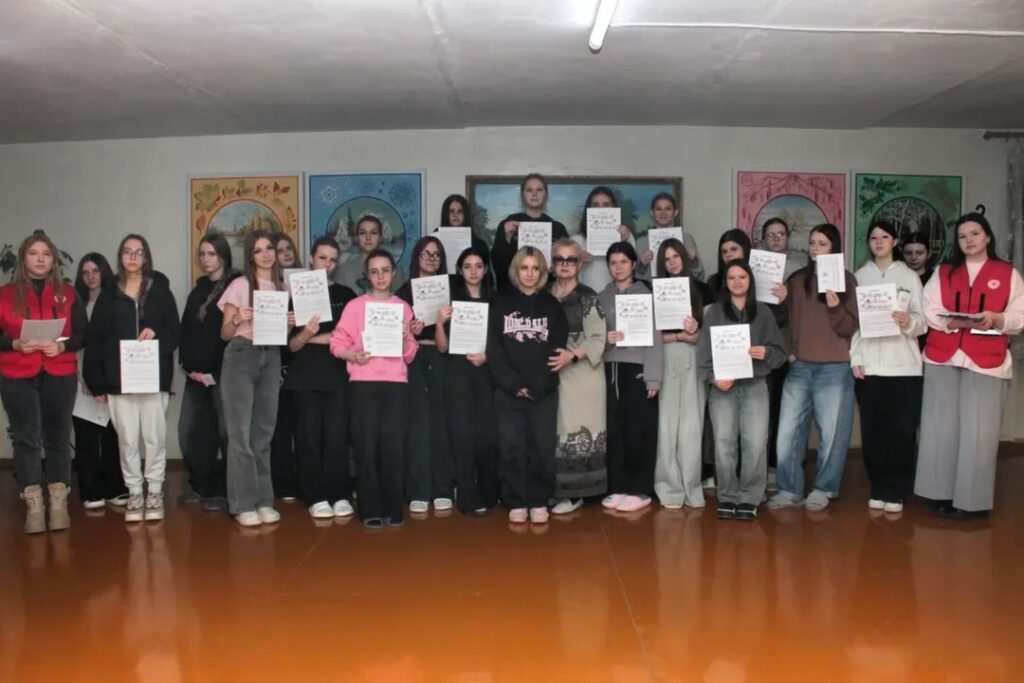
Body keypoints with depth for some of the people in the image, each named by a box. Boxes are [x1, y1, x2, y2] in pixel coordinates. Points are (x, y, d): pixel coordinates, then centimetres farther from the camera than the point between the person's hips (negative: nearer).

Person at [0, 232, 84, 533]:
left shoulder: (67, 294, 8)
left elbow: (83, 334, 5)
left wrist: (62, 345, -12)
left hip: (59, 375, 1)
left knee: (58, 438, 3)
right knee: (26, 439, -1)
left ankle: (58, 504, 10)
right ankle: (33, 507, 5)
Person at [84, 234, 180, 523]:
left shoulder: (160, 290, 7)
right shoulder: (109, 294, 9)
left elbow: (175, 331, 5)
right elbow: (94, 339, 7)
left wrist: (156, 334, -18)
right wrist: (97, 382, 0)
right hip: (119, 378, 1)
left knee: (155, 436, 0)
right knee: (127, 439, 3)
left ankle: (155, 492, 12)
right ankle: (134, 494, 13)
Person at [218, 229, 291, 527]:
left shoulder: (283, 288, 13)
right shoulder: (240, 285, 0)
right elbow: (224, 333, 1)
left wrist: (289, 324, -4)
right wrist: (237, 319, -18)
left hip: (271, 359, 4)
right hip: (241, 357, -4)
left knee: (263, 432, 8)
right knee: (241, 432, -5)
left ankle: (264, 500, 14)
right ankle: (243, 504, 0)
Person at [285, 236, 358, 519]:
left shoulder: (346, 295, 11)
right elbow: (292, 345, 3)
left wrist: (315, 339, -3)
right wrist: (306, 333, -18)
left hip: (338, 374, 0)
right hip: (305, 376, 0)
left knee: (337, 437, -3)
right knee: (309, 437, -1)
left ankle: (341, 496, 5)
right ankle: (316, 497, 6)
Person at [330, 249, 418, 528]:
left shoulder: (404, 307, 12)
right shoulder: (355, 306, 6)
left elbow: (410, 355, 10)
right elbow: (337, 342, 0)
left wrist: (405, 340, -9)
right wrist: (353, 355, -17)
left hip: (395, 382, 1)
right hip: (363, 382, -1)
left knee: (393, 445, -3)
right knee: (367, 445, -4)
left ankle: (393, 509, 8)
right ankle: (371, 510, 5)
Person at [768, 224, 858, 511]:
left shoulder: (846, 279, 0)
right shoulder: (797, 279, 10)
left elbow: (849, 328, -6)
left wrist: (835, 308, -23)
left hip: (834, 368, -3)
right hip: (798, 366, 3)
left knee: (831, 433, 4)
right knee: (788, 432, 3)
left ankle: (823, 489, 18)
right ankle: (789, 490, 14)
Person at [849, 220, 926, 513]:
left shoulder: (909, 277, 8)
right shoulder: (859, 276, 9)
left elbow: (922, 320, 4)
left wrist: (909, 321, -20)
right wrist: (855, 359, -4)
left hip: (904, 365, 0)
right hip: (868, 365, 1)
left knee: (902, 431, -2)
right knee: (872, 430, 2)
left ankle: (895, 492, 8)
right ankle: (878, 490, 14)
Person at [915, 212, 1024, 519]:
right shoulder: (943, 272, 14)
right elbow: (929, 311, 2)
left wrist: (996, 319, -18)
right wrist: (956, 321, -15)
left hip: (985, 361, -2)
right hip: (943, 357, 2)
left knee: (978, 431, -6)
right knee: (941, 427, 1)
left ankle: (972, 500, 1)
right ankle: (944, 493, 9)